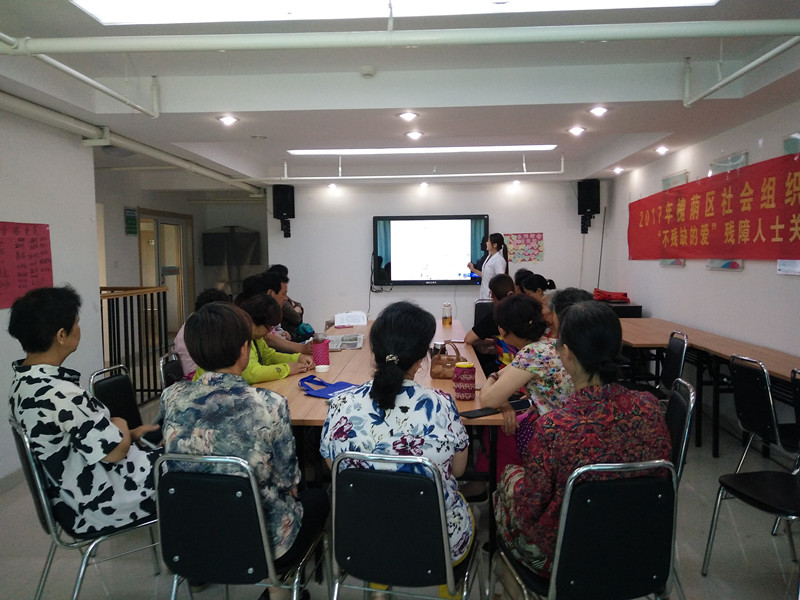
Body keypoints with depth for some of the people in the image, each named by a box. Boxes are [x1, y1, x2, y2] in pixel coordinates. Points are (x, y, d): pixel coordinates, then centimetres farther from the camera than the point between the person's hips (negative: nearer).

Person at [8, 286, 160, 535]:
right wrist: (120, 425, -6)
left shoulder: (24, 382, -1)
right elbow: (115, 451, -26)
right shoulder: (61, 395, -33)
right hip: (101, 502, -9)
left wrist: (129, 434, 8)